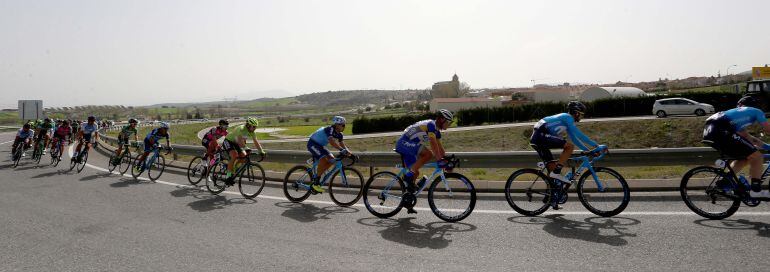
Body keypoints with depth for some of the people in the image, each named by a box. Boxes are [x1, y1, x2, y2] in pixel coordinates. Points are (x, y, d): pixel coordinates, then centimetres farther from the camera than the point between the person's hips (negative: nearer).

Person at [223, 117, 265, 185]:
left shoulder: (252, 132, -8)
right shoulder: (241, 129, -31)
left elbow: (256, 142, -8)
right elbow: (240, 141, -43)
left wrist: (261, 151, -20)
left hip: (236, 143, 8)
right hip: (228, 141, -8)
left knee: (244, 156, -9)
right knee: (234, 156, -28)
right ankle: (228, 177, -24)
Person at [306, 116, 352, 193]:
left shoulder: (339, 134, 0)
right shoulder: (330, 129, -27)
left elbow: (342, 144, 0)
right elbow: (332, 141, -43)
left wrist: (349, 152, -17)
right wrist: (342, 150, -53)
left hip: (320, 145, 9)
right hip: (312, 144, -9)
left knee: (331, 159, -5)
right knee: (323, 159, -27)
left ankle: (316, 176, 7)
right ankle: (315, 183, -19)